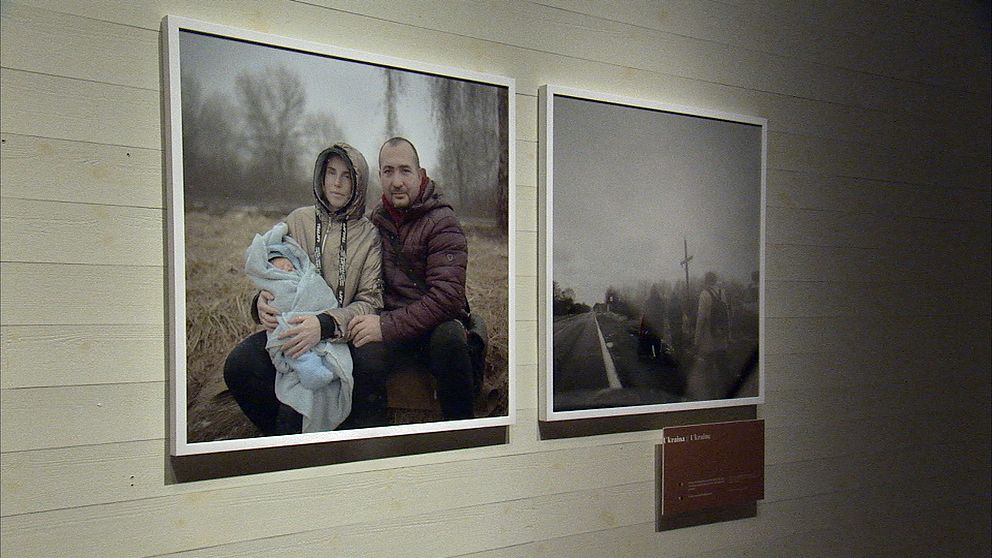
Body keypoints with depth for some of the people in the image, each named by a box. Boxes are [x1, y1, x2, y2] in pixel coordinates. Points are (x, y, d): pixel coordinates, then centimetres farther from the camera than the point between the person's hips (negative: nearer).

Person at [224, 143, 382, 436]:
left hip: (338, 335, -3)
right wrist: (262, 302, -11)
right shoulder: (298, 220, 9)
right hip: (289, 330, 3)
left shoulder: (369, 235, 2)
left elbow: (370, 303, -5)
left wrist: (325, 324, -24)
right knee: (238, 365, -26)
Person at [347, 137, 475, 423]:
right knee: (365, 357, -31)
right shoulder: (376, 220, 10)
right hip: (389, 322, 3)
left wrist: (387, 326, -24)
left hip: (435, 325, -2)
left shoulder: (442, 222, -8)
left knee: (449, 337, -37)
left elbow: (447, 296, -18)